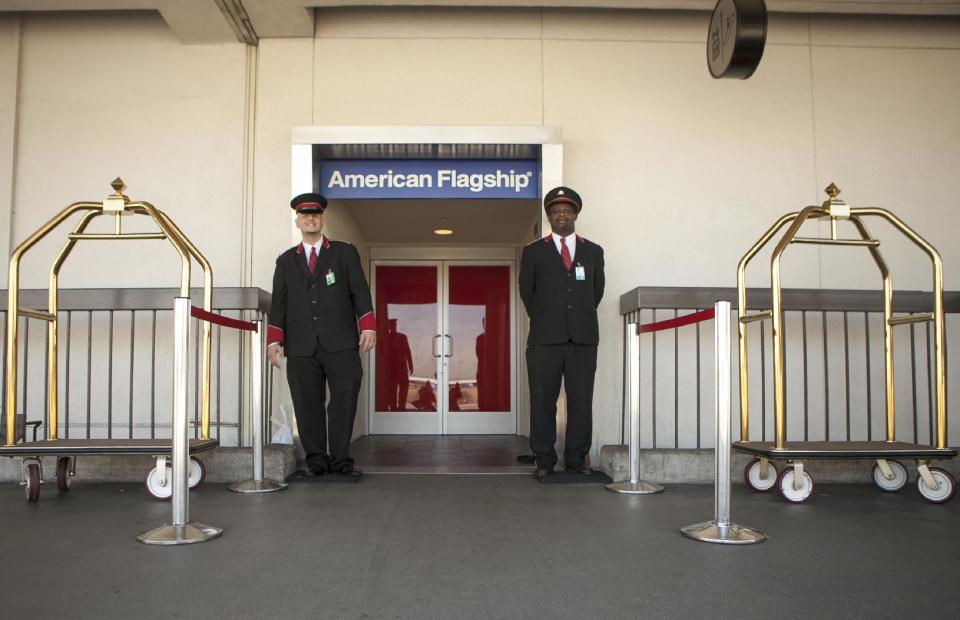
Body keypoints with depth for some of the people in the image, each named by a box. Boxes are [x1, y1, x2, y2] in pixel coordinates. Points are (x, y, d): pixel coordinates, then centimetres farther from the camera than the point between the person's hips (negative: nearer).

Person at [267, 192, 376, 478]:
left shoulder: (344, 253, 14)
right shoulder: (286, 260, 19)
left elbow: (359, 291, 6)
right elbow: (278, 302, 13)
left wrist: (368, 326, -7)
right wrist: (274, 340, 2)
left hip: (340, 343, -1)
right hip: (301, 346, 2)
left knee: (344, 400, -6)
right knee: (308, 404, 1)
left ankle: (340, 460, 2)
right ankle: (316, 460, 10)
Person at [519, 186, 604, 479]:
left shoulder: (593, 252, 14)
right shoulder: (533, 252, 10)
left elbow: (597, 290, 18)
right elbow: (526, 291, 13)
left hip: (583, 339, 1)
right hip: (545, 339, -1)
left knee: (581, 401, 2)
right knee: (543, 402, 0)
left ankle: (576, 459, 12)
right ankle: (544, 460, 8)